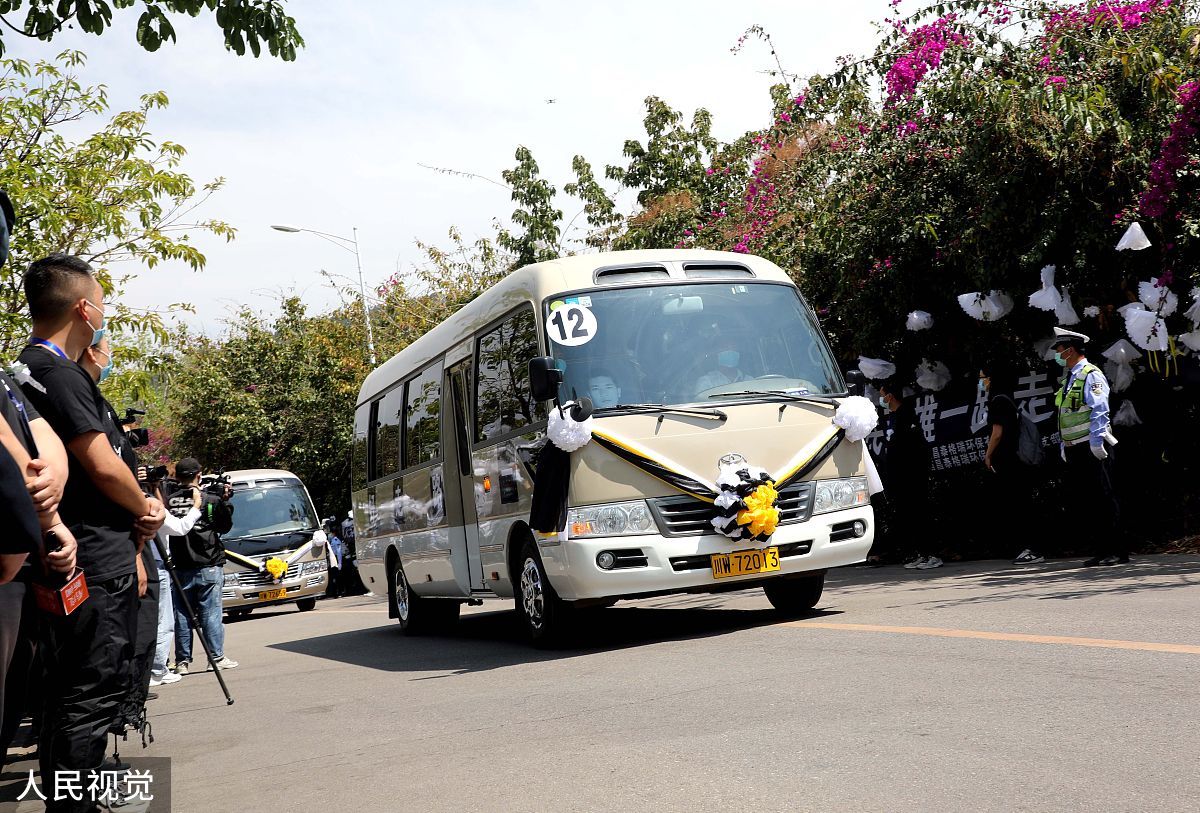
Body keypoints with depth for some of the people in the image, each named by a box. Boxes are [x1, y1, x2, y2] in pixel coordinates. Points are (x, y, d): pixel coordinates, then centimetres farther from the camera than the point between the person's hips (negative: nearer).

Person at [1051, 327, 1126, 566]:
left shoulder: (1091, 376, -9)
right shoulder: (1068, 379, 18)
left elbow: (1099, 411, -16)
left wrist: (1096, 441, -22)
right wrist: (1064, 445, 18)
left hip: (1092, 449, -9)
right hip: (1074, 450, 9)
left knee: (1103, 499, -6)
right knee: (1084, 502, 8)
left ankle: (1117, 551, -2)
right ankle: (1101, 551, 13)